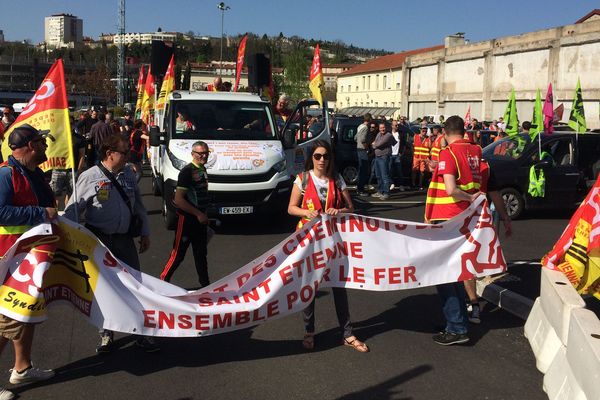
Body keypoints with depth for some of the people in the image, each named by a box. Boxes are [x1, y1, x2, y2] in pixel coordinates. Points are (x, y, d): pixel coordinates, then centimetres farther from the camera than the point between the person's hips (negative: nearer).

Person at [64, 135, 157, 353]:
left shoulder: (128, 174, 6)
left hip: (125, 239, 4)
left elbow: (138, 205, 14)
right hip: (100, 241, -4)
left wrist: (144, 232, 13)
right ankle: (106, 334, 27)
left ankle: (141, 333, 17)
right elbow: (72, 210, -7)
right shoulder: (89, 177, -10)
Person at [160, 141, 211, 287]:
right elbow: (178, 199, -22)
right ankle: (163, 280, 14)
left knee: (201, 253, 15)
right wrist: (198, 214, -20)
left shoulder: (202, 170, 10)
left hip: (200, 219, 8)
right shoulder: (187, 171, -17)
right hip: (186, 219, -8)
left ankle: (205, 284, 25)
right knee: (178, 254, -1)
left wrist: (203, 215, 14)